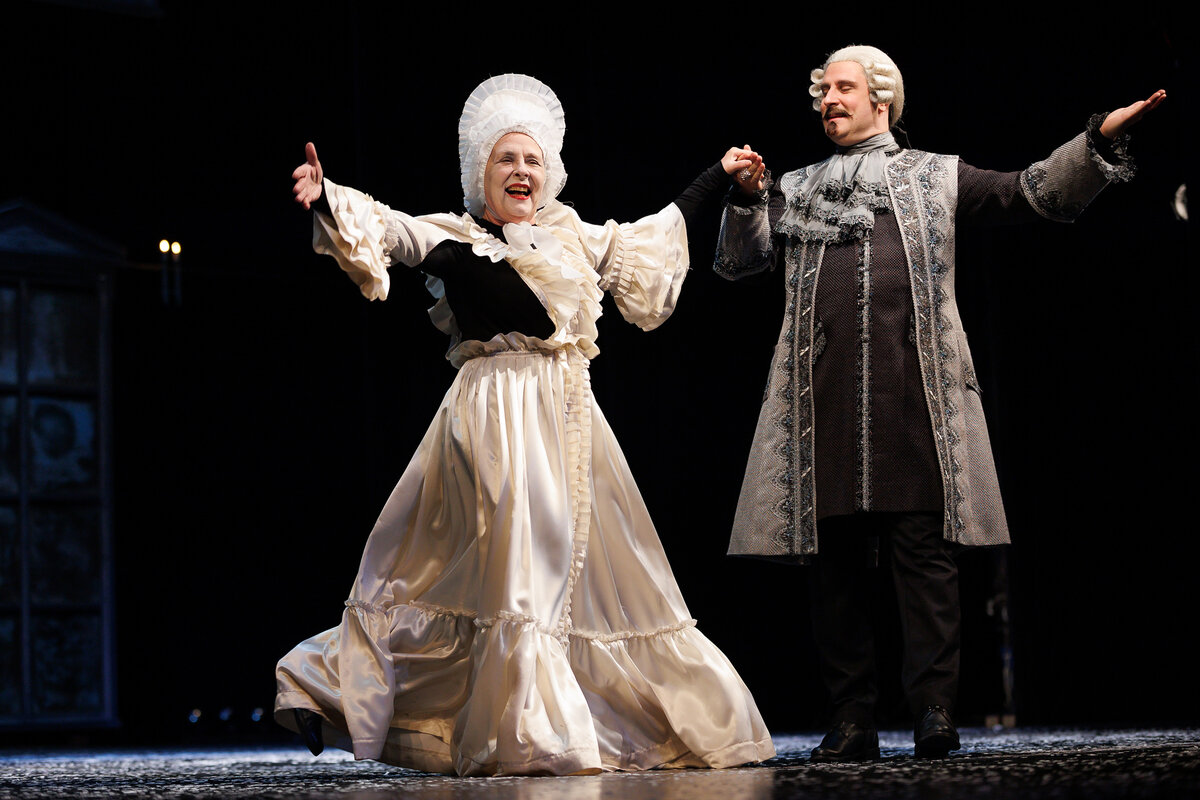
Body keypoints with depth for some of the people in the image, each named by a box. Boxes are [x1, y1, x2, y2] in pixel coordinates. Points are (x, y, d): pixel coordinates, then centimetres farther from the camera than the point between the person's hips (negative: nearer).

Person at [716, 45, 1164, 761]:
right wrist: (747, 197, 3)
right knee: (836, 554, 0)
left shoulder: (936, 177, 18)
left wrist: (1099, 140, 1)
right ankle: (852, 720, 4)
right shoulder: (795, 191, 24)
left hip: (915, 387, -2)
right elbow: (738, 261, 18)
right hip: (823, 393, 2)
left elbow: (1032, 193, 12)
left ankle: (935, 711, -8)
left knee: (924, 546, -8)